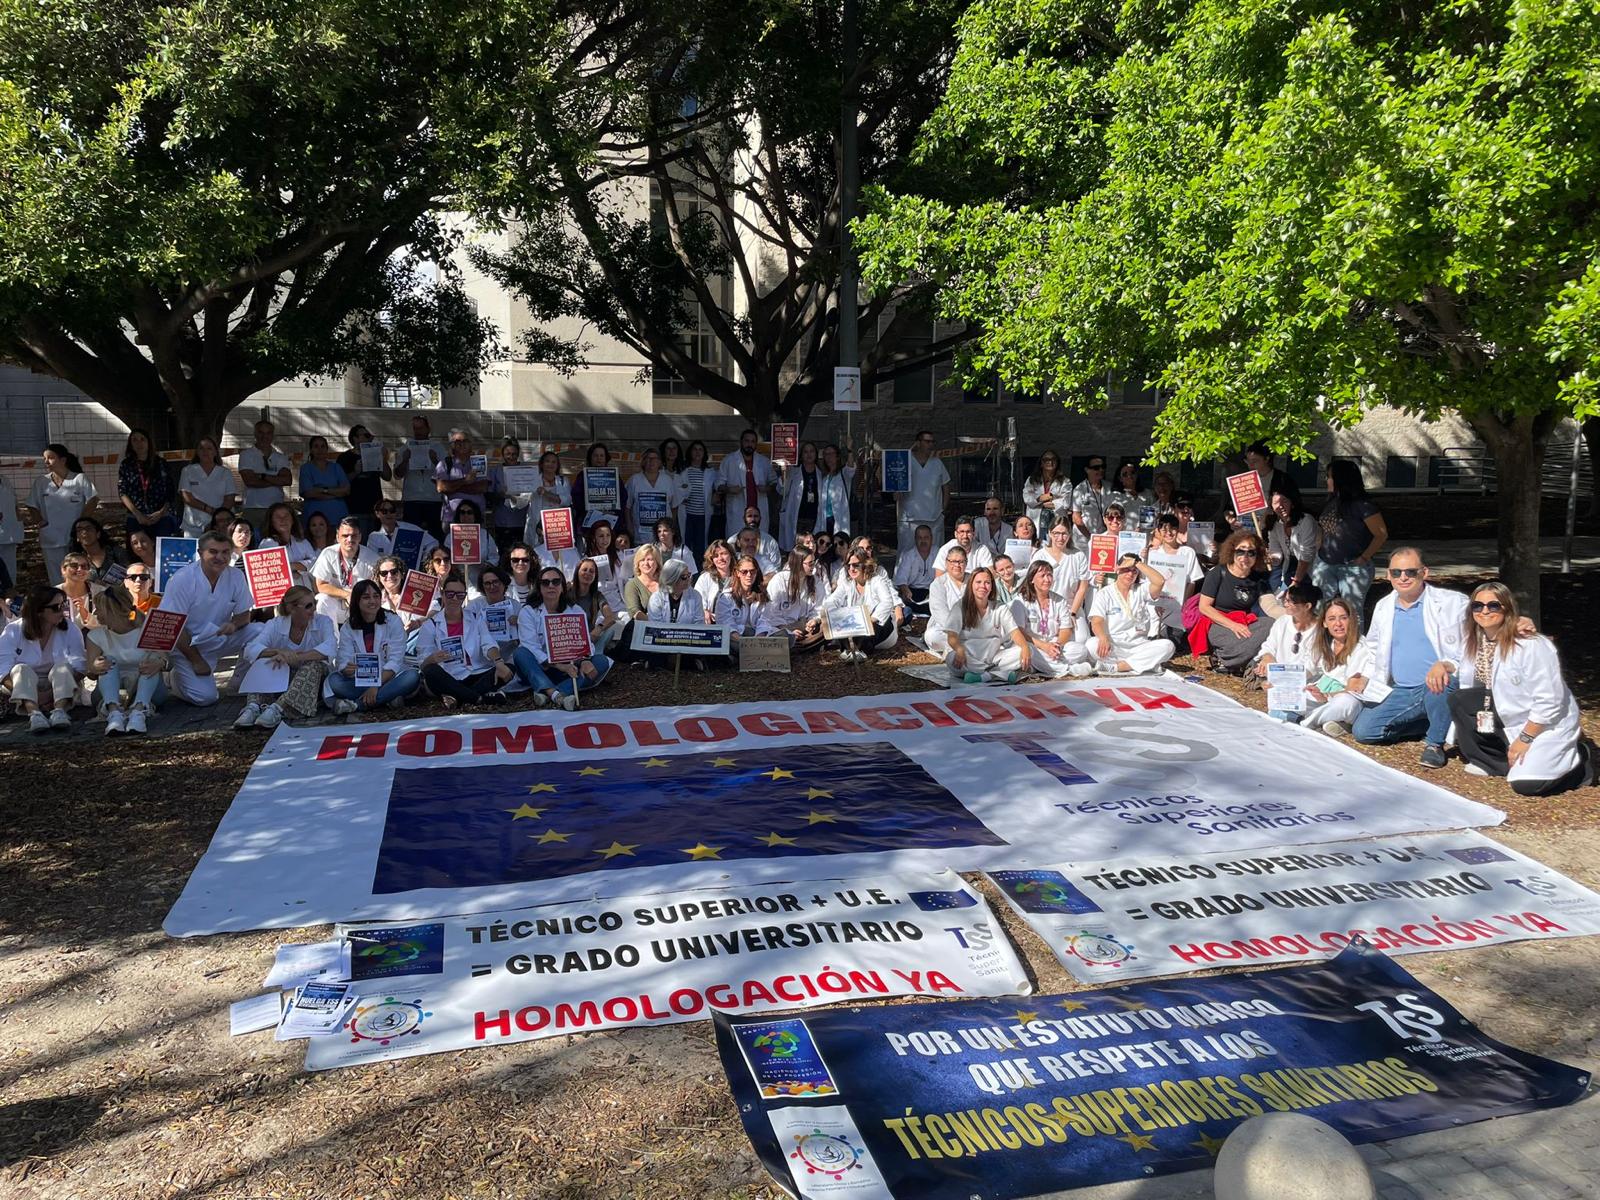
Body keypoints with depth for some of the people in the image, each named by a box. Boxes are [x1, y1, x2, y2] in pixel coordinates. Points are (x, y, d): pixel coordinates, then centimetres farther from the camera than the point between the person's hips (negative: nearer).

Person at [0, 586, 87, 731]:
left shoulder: (70, 630, -3)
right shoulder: (13, 632, -6)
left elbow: (79, 667, -11)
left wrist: (52, 693, -26)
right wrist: (35, 695, -30)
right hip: (22, 688, 0)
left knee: (63, 667, -26)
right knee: (22, 670, -28)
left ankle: (59, 711, -47)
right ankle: (34, 713, -51)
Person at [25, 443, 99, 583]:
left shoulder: (79, 478, -1)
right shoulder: (41, 482, 9)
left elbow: (93, 499, -5)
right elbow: (32, 507, 12)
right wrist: (41, 522, -3)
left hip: (76, 537, -3)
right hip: (51, 539, 3)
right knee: (56, 580, 5)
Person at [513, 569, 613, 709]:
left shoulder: (575, 610, 6)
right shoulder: (528, 612, -3)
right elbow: (531, 646, -16)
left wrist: (585, 660, -30)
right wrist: (559, 665, -30)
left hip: (570, 667, 2)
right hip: (540, 669, -2)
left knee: (602, 661, -21)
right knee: (521, 653, -30)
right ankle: (555, 695, -51)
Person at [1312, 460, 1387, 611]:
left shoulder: (1362, 506, -14)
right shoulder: (1332, 502, 8)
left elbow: (1381, 534, -14)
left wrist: (1364, 558, -14)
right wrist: (1318, 551, 8)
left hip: (1353, 567, -7)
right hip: (1325, 564, 7)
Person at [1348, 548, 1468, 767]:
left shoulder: (1453, 603, -6)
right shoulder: (1383, 607, 10)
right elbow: (1374, 651, 25)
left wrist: (1446, 665, -32)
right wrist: (1364, 678, 8)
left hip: (1440, 687, -6)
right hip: (1401, 692, 6)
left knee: (1438, 683, -40)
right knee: (1362, 730, -9)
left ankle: (1435, 742, -11)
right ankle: (1433, 726, 9)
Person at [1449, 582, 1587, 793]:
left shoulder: (1531, 646, -25)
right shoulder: (1474, 643, -2)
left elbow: (1549, 702, -24)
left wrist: (1525, 739, -19)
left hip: (1547, 725, -7)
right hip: (1508, 716, 7)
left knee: (1526, 784, -23)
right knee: (1459, 699, -11)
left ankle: (1576, 759, 9)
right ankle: (1492, 763, 3)